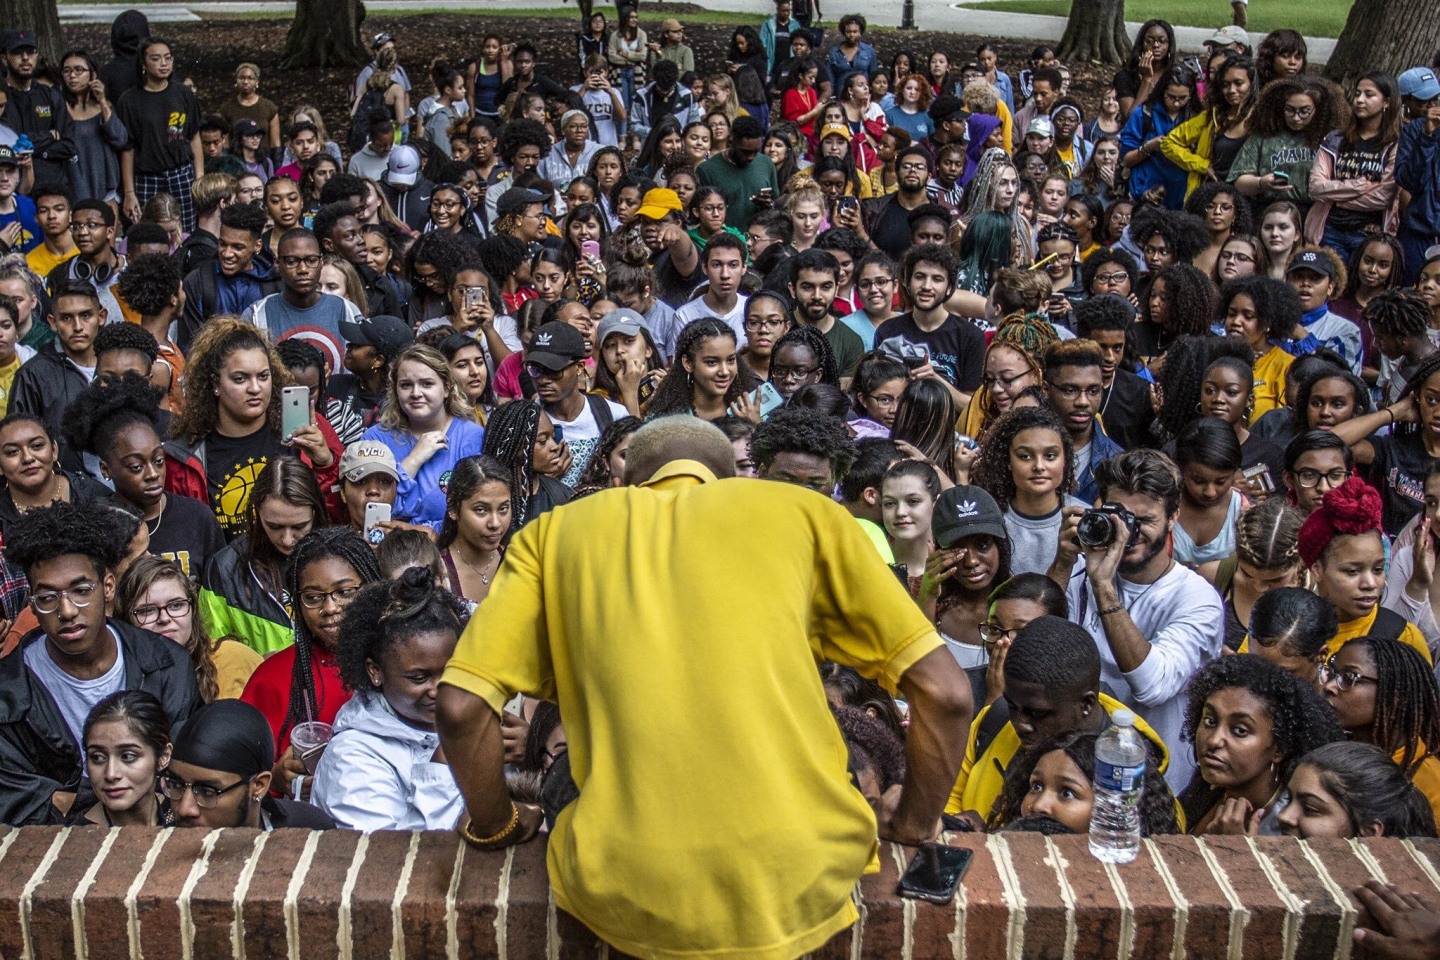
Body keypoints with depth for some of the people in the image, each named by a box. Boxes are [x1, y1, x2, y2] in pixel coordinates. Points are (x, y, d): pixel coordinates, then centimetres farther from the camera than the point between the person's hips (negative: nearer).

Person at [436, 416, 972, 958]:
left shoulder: (554, 532, 12)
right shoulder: (805, 509, 10)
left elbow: (460, 707, 2)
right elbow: (945, 693, 6)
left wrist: (497, 827, 20)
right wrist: (913, 823, 21)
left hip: (627, 901, 0)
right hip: (803, 885, 0)